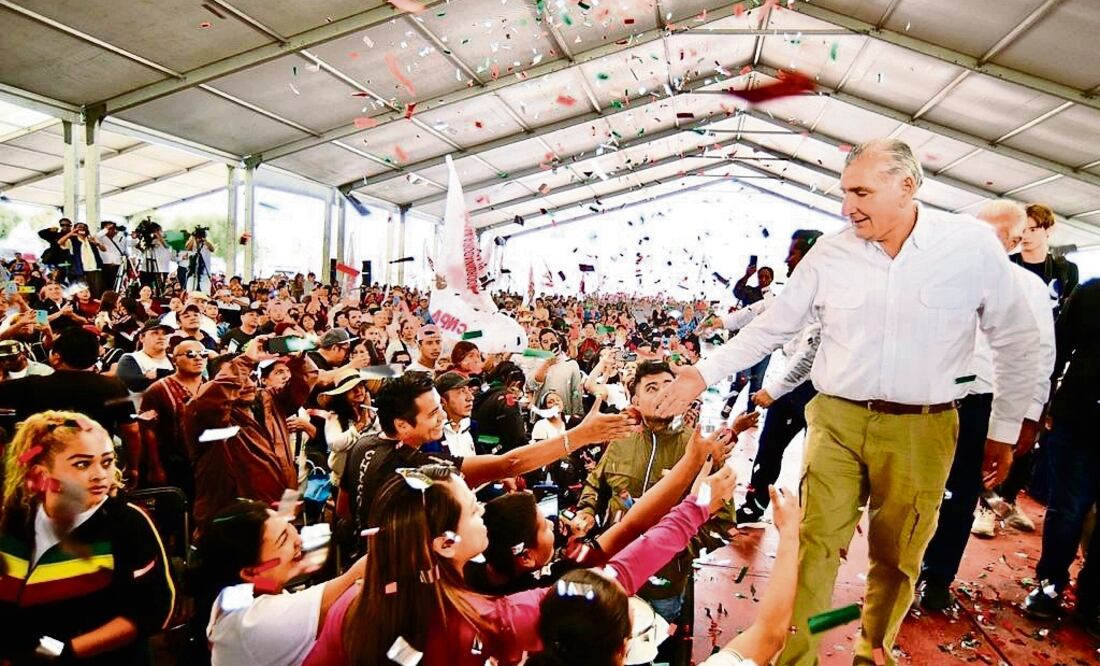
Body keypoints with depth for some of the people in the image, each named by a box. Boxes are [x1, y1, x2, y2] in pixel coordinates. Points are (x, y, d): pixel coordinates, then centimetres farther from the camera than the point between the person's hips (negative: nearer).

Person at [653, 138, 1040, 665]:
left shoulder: (974, 245, -5)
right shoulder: (830, 253, -2)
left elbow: (1017, 342, 6)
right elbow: (770, 328, 5)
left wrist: (1005, 430, 8)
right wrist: (705, 372, -1)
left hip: (921, 430, 0)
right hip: (836, 421, 0)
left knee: (897, 555, 15)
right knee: (815, 545, 1)